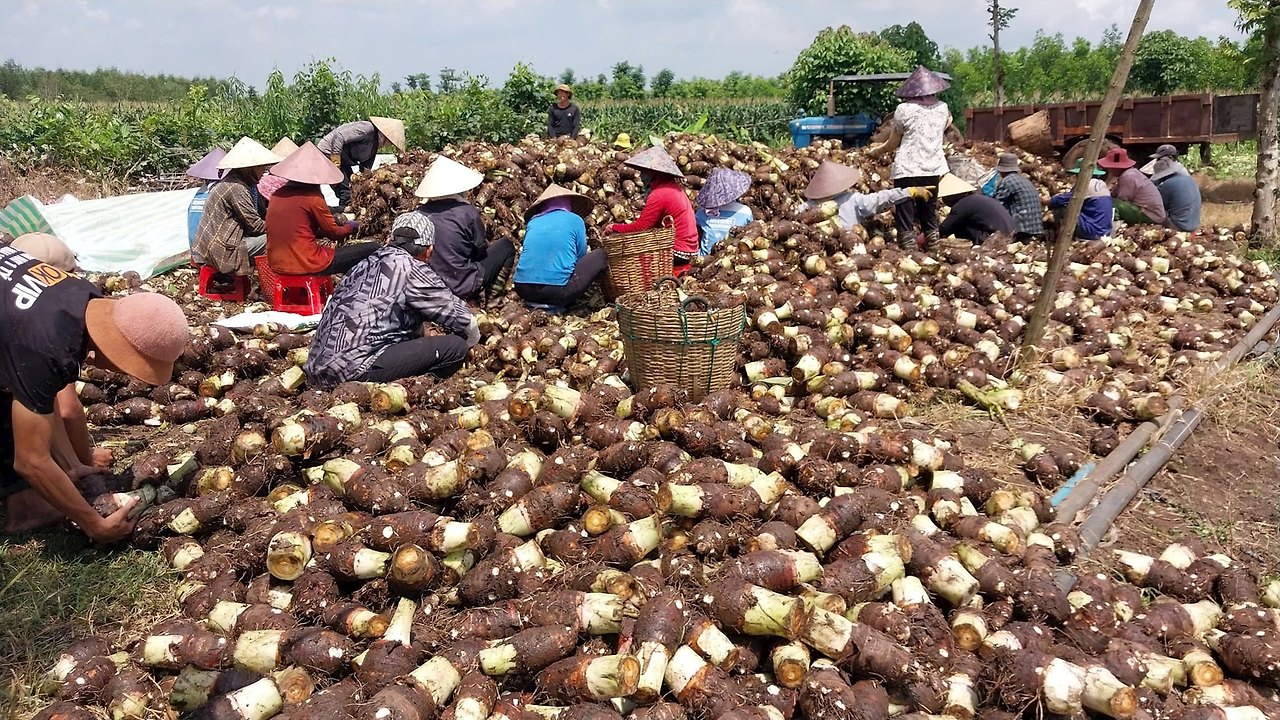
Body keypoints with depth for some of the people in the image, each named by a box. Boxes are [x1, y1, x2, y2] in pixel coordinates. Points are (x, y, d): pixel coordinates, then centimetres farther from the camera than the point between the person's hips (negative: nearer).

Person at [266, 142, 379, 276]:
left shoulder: (277, 195, 8)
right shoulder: (312, 197, -12)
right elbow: (334, 233, -2)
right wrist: (351, 226, 18)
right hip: (306, 264, -8)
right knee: (372, 250, -6)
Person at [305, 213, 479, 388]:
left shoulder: (366, 263, 17)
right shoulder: (412, 269, -4)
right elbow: (463, 321, 2)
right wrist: (468, 343, 23)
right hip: (354, 371, -9)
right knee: (455, 347, -7)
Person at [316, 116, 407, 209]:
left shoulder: (375, 144, 8)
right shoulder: (367, 128, -22)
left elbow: (365, 170, 11)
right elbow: (339, 136, -29)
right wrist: (335, 164, -26)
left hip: (343, 160, 10)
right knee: (346, 193, -13)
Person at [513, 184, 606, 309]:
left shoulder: (533, 221, 17)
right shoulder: (575, 220, 7)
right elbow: (581, 257, 16)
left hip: (523, 290, 5)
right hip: (557, 291, -4)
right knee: (601, 255, 15)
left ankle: (536, 299, 16)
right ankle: (566, 301, 9)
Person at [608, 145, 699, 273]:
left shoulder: (659, 195, -18)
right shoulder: (673, 187, 11)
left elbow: (640, 227, -14)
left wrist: (614, 228, -2)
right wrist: (632, 223, 7)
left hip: (678, 252, -9)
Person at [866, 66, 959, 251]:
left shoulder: (904, 109, -6)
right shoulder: (943, 108, 5)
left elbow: (893, 143, 1)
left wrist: (876, 151, 16)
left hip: (907, 170, -5)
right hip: (933, 169, 5)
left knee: (905, 218, -1)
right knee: (929, 215, 17)